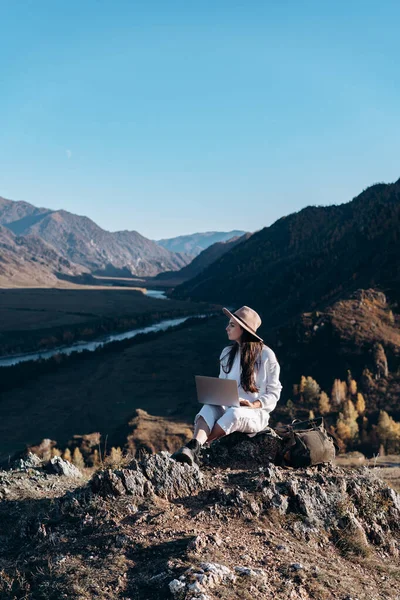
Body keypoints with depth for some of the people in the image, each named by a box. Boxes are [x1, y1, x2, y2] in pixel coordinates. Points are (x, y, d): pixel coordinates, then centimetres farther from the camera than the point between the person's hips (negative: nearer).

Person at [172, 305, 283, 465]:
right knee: (209, 408, -32)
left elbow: (273, 393, -1)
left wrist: (254, 405, -18)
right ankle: (193, 447, -56)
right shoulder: (227, 353, 11)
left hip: (256, 414, -4)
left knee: (233, 413, -39)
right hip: (227, 409, 4)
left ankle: (195, 447, -39)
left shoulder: (266, 355, -4)